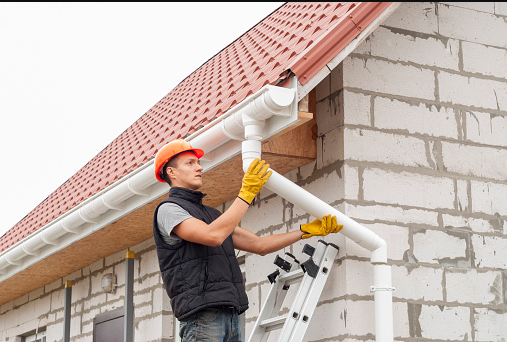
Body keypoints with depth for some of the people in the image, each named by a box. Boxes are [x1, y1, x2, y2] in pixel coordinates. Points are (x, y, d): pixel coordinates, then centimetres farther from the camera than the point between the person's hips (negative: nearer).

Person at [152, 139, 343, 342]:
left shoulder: (211, 215, 26)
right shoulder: (168, 210, -1)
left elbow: (259, 245, 25)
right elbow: (213, 236, -18)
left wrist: (307, 230, 21)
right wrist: (247, 193, -13)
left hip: (230, 316, 8)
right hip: (201, 315, -8)